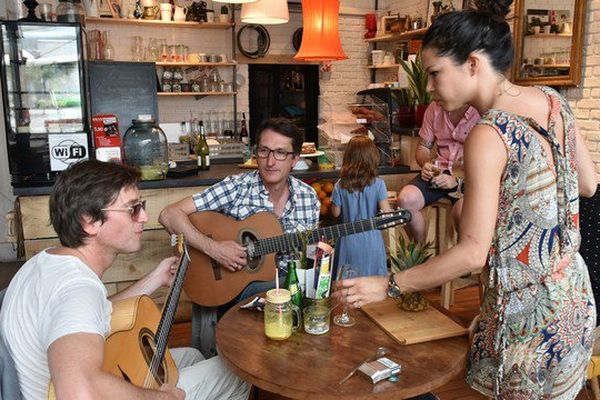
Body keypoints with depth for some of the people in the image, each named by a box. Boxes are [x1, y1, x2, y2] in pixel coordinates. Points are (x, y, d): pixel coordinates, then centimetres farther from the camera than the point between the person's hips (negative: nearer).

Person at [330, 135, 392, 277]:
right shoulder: (378, 184, -12)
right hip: (371, 239, -1)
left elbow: (335, 213, 0)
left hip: (348, 240, 1)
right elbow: (386, 212, -13)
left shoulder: (340, 186, -8)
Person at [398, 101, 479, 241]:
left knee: (462, 212, -34)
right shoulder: (434, 108, 7)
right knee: (405, 199, -22)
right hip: (439, 171, 4)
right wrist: (426, 164, -8)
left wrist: (457, 179, -23)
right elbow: (423, 147, 14)